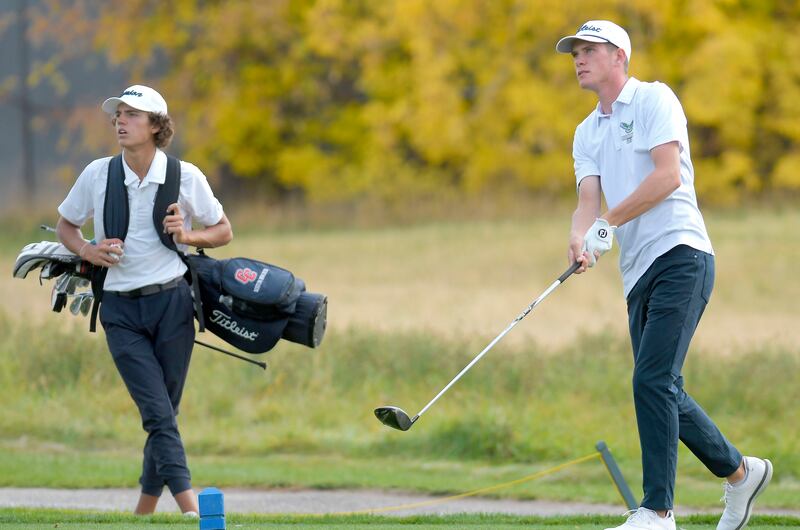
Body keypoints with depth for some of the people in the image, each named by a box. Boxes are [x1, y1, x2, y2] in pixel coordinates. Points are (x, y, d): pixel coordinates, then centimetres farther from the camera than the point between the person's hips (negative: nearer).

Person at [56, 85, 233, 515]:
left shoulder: (186, 177, -1)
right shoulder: (97, 175, 1)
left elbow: (223, 232, 10)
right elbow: (65, 225, 16)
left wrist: (187, 236, -10)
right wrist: (87, 250, -5)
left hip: (172, 304, 0)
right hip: (121, 309, 0)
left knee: (164, 413, 3)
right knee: (158, 414, -11)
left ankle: (145, 512, 16)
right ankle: (190, 508, -19)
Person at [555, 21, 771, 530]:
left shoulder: (653, 100, -1)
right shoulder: (587, 132, 20)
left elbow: (667, 174, -13)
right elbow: (590, 199, 6)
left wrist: (609, 222, -15)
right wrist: (580, 238, -16)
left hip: (679, 254, -8)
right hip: (638, 273, 8)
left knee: (652, 381, -17)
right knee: (664, 392, 9)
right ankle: (740, 472, 26)